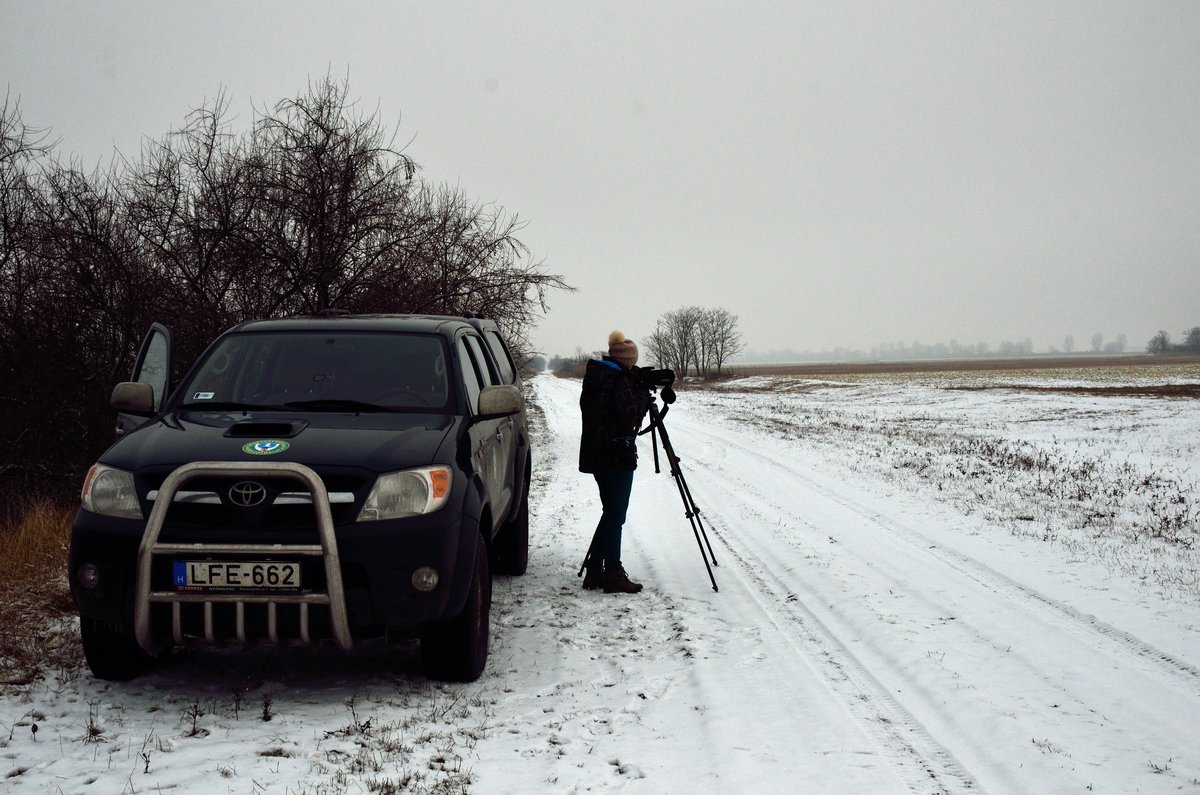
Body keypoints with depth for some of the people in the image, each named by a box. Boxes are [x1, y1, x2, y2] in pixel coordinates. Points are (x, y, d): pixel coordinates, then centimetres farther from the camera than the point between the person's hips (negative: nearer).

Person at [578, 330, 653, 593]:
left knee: (611, 513, 16)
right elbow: (630, 416, -20)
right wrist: (644, 394, -5)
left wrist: (642, 399, 16)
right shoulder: (621, 382, -15)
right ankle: (613, 575, -2)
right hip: (617, 456, -9)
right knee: (615, 515, -4)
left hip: (595, 456, 9)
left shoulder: (594, 379, 12)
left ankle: (594, 571, 17)